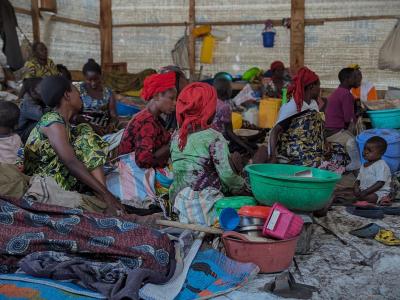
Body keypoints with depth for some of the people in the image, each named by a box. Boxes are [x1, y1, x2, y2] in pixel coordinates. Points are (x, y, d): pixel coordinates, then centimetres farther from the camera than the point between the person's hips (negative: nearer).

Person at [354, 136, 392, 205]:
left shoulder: (381, 165, -11)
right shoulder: (364, 165, 16)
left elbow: (380, 183, -19)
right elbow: (358, 179, 17)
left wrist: (365, 192, -23)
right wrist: (356, 188, -7)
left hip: (379, 192, -9)